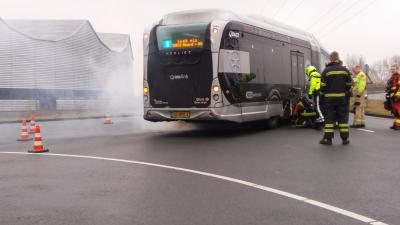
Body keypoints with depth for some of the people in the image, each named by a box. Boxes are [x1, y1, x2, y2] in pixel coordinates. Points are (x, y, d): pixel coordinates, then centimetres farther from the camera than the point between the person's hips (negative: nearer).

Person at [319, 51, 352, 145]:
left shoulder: (326, 71, -5)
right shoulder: (345, 70, 4)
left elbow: (323, 86, -6)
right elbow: (349, 85, 6)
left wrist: (322, 95, 5)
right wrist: (348, 97, 15)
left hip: (329, 98, -2)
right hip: (342, 98, 2)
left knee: (329, 118, 1)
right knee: (343, 118, 8)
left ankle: (328, 138, -1)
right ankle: (345, 138, 9)